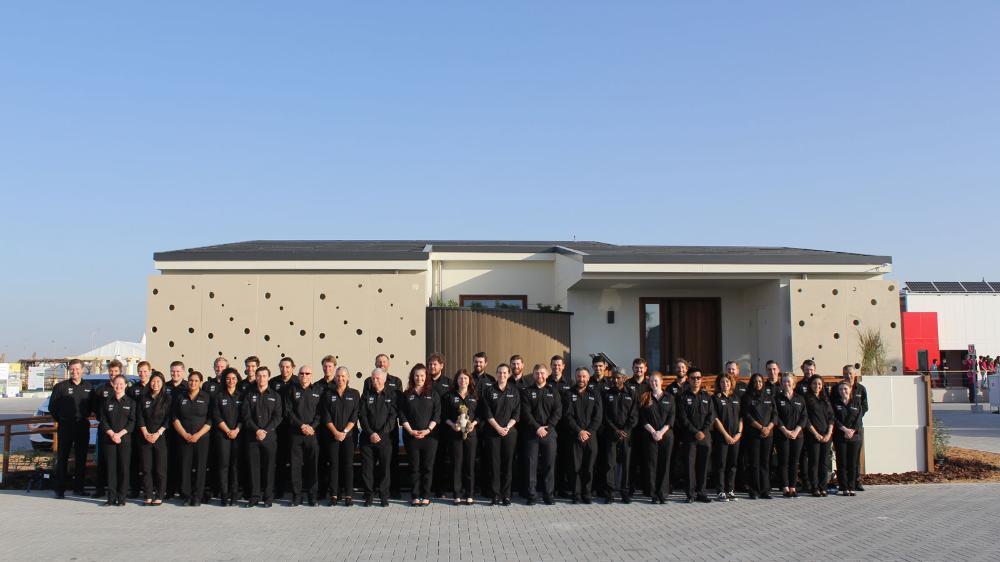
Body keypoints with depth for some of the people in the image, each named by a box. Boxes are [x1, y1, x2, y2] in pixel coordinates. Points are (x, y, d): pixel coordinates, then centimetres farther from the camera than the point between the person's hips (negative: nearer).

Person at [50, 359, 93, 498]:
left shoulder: (88, 387, 7)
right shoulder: (60, 386, -1)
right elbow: (52, 407, 3)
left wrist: (84, 417, 7)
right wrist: (60, 420, 3)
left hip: (83, 427, 3)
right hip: (65, 427, -3)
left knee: (81, 459, 7)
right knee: (62, 458, -1)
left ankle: (78, 488, 15)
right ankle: (60, 489, 3)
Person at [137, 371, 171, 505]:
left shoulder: (167, 399, 4)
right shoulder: (143, 398, 10)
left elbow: (168, 419, -2)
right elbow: (139, 417, 5)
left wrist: (158, 433, -11)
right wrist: (146, 433, -6)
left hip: (161, 437, -2)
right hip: (145, 438, 2)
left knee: (160, 468, -3)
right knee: (146, 468, 2)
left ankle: (159, 496, 3)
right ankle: (148, 496, 8)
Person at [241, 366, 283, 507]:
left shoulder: (275, 396, 8)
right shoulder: (249, 395, 11)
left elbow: (278, 416, 0)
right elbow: (246, 415, 2)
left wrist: (266, 431, -12)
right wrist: (256, 430, -12)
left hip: (270, 436, -1)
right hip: (252, 436, 1)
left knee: (269, 467, -1)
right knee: (253, 466, 1)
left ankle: (268, 497, 5)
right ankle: (254, 496, 7)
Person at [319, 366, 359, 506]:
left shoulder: (354, 394, 7)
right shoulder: (328, 394, 8)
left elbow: (355, 416, 0)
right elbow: (326, 416, 3)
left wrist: (345, 431, -10)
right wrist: (335, 432, -8)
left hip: (349, 434, -1)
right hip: (332, 435, 1)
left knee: (348, 464, -3)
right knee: (333, 464, -1)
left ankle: (348, 495, 0)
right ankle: (333, 495, 2)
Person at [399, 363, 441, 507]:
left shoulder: (433, 394, 6)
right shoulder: (407, 395, 8)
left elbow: (437, 414, 0)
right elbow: (402, 415, 3)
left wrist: (428, 430, -12)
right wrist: (410, 430, -10)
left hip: (429, 435, -1)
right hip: (411, 436, 1)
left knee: (427, 467, 1)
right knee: (414, 467, 3)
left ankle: (426, 496, 8)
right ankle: (415, 496, 8)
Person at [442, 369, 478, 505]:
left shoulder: (474, 397, 11)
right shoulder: (449, 396, 6)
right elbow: (444, 415, 4)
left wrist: (473, 423, -9)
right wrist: (452, 425, -12)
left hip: (470, 433, 1)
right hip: (454, 433, -1)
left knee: (470, 463, 1)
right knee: (456, 463, -2)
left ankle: (469, 495, 7)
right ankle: (457, 495, 4)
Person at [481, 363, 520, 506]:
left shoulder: (514, 391, 7)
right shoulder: (489, 391, 4)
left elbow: (516, 414, 3)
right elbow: (487, 413, -1)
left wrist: (507, 427, -9)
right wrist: (498, 428, -10)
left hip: (509, 431, 1)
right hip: (493, 431, -1)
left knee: (507, 463, 1)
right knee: (494, 463, -2)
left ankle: (506, 494, 6)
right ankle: (496, 495, 2)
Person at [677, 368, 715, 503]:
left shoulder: (707, 396, 13)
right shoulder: (683, 397, 3)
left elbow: (711, 416, 6)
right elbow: (683, 418, -4)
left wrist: (704, 431, -7)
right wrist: (695, 432, -12)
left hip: (705, 436, 3)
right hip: (689, 436, -3)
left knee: (703, 465, 5)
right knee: (690, 464, -3)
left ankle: (701, 492, 13)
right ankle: (691, 494, 1)